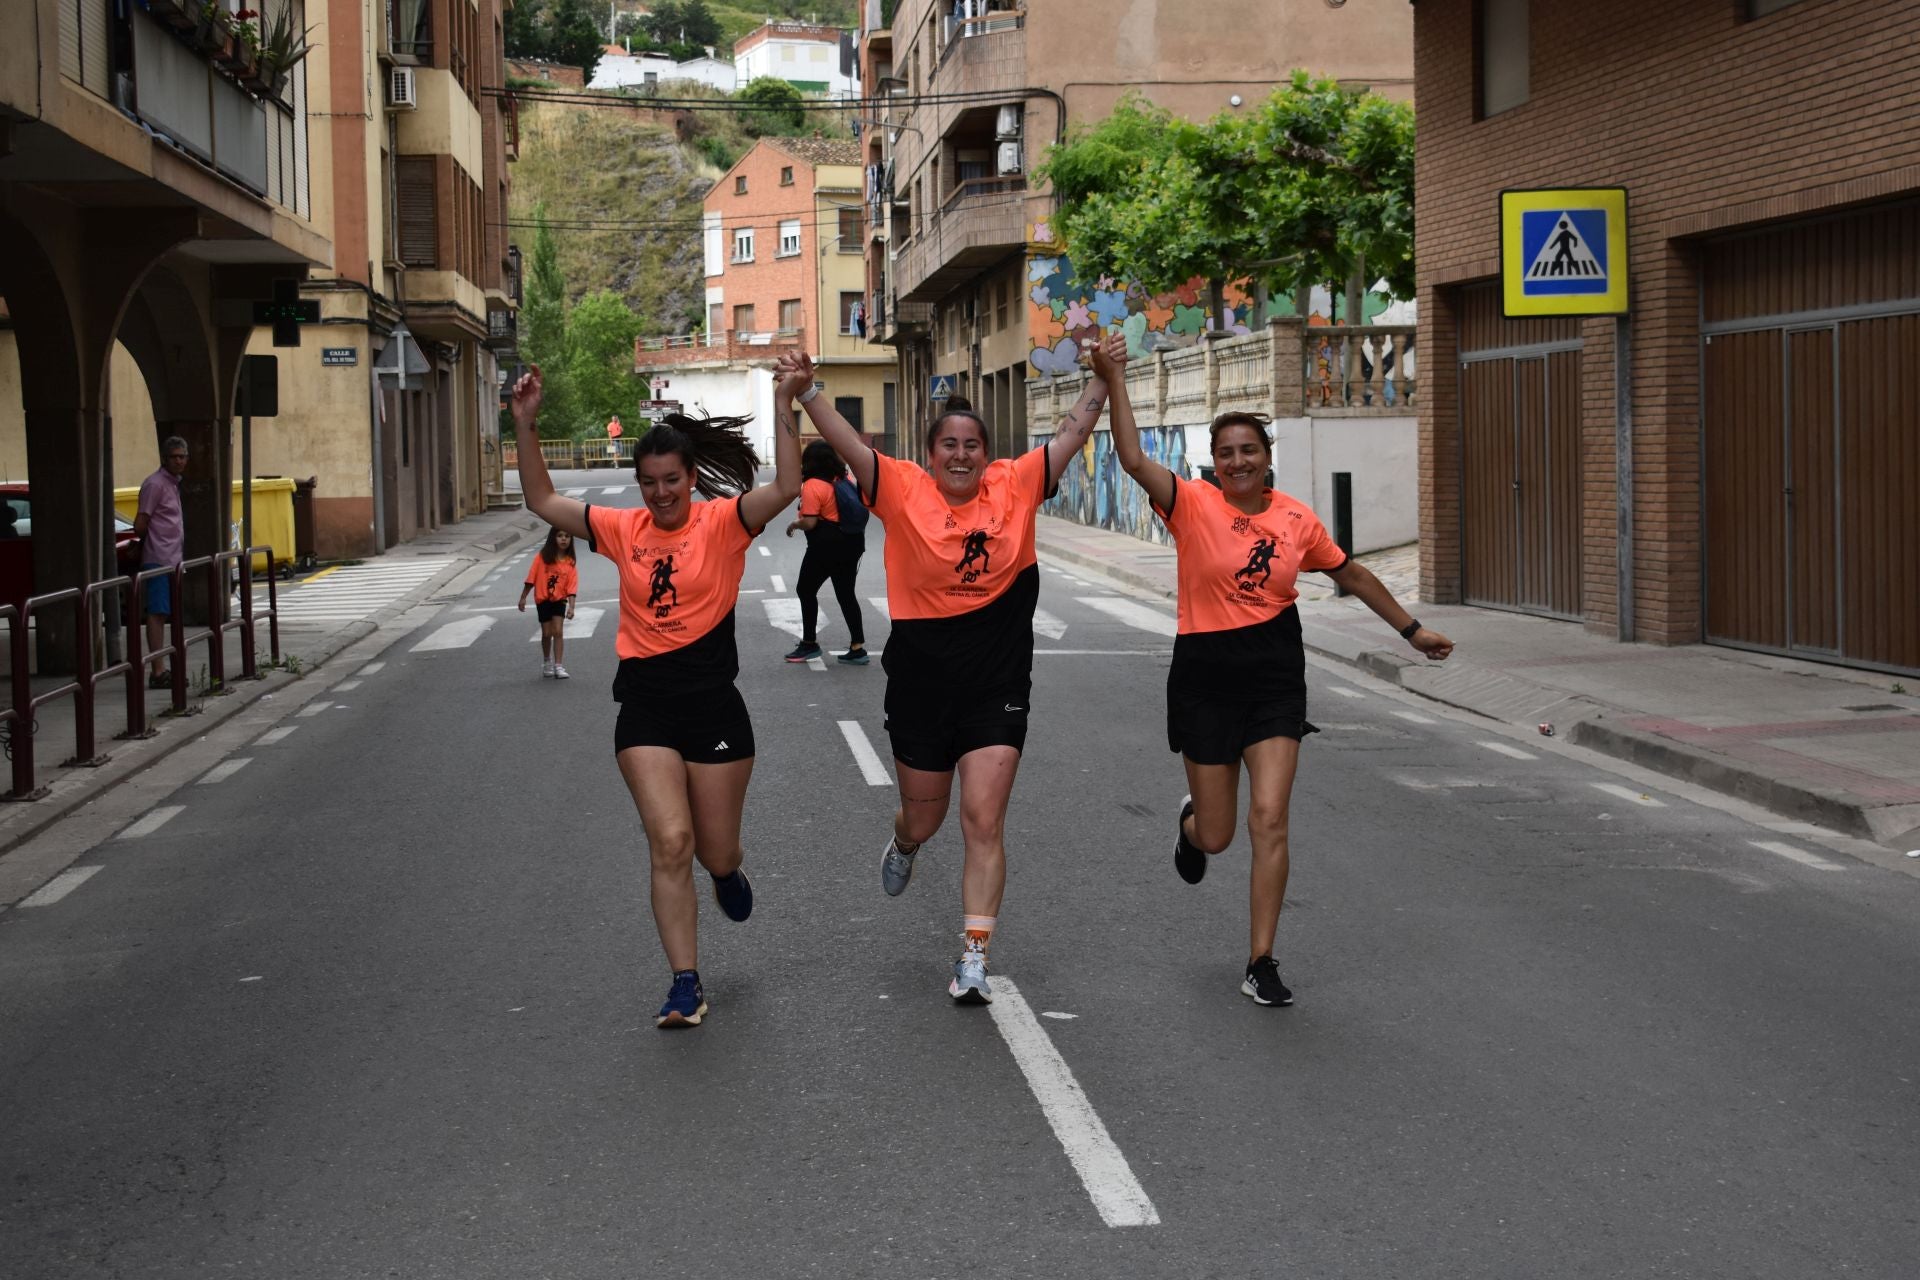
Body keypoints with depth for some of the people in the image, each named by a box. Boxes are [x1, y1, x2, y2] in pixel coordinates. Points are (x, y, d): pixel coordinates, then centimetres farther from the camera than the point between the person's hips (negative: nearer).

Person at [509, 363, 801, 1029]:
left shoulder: (722, 521, -4)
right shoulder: (624, 529, 6)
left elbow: (786, 487, -20)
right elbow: (543, 502, 9)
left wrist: (785, 408, -29)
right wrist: (526, 426, -2)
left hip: (713, 704, -2)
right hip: (645, 705, 2)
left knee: (716, 853, 8)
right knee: (670, 841, -11)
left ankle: (725, 870, 49)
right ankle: (686, 985, -3)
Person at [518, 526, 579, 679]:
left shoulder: (570, 563, -6)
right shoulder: (542, 557, -8)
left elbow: (571, 587, -9)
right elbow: (531, 578, -3)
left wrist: (571, 607, -19)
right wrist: (523, 598, -2)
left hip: (559, 600, 0)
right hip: (542, 599, 0)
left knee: (558, 632, -9)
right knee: (547, 633, 5)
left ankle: (558, 666, -6)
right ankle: (546, 663, 26)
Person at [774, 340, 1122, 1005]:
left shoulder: (1014, 486, 0)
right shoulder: (904, 490, -5)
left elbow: (1073, 431, 4)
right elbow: (848, 443, -15)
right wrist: (806, 393, -29)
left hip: (997, 683, 0)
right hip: (920, 681, 0)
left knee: (984, 821, -8)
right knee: (923, 818, 18)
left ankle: (973, 958, -4)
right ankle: (903, 843, 57)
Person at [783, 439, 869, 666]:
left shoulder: (812, 486, -15)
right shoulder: (844, 479, 7)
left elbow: (810, 522, -19)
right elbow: (857, 508, 16)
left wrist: (794, 524, -1)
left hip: (826, 545, -7)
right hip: (852, 542, 7)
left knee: (806, 590, 10)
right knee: (846, 594, 12)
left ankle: (809, 643, 14)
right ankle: (857, 647, 8)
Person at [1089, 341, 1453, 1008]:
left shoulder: (1297, 520, 2)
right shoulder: (1194, 505, -7)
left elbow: (1352, 575, 17)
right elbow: (1133, 459, -22)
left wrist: (1413, 630, 23)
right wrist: (1115, 384, -27)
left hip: (1275, 676, 1)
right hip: (1205, 676, -1)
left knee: (1269, 820, -11)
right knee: (1216, 836, 8)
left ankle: (1261, 964, 0)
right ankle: (1190, 822, 50)